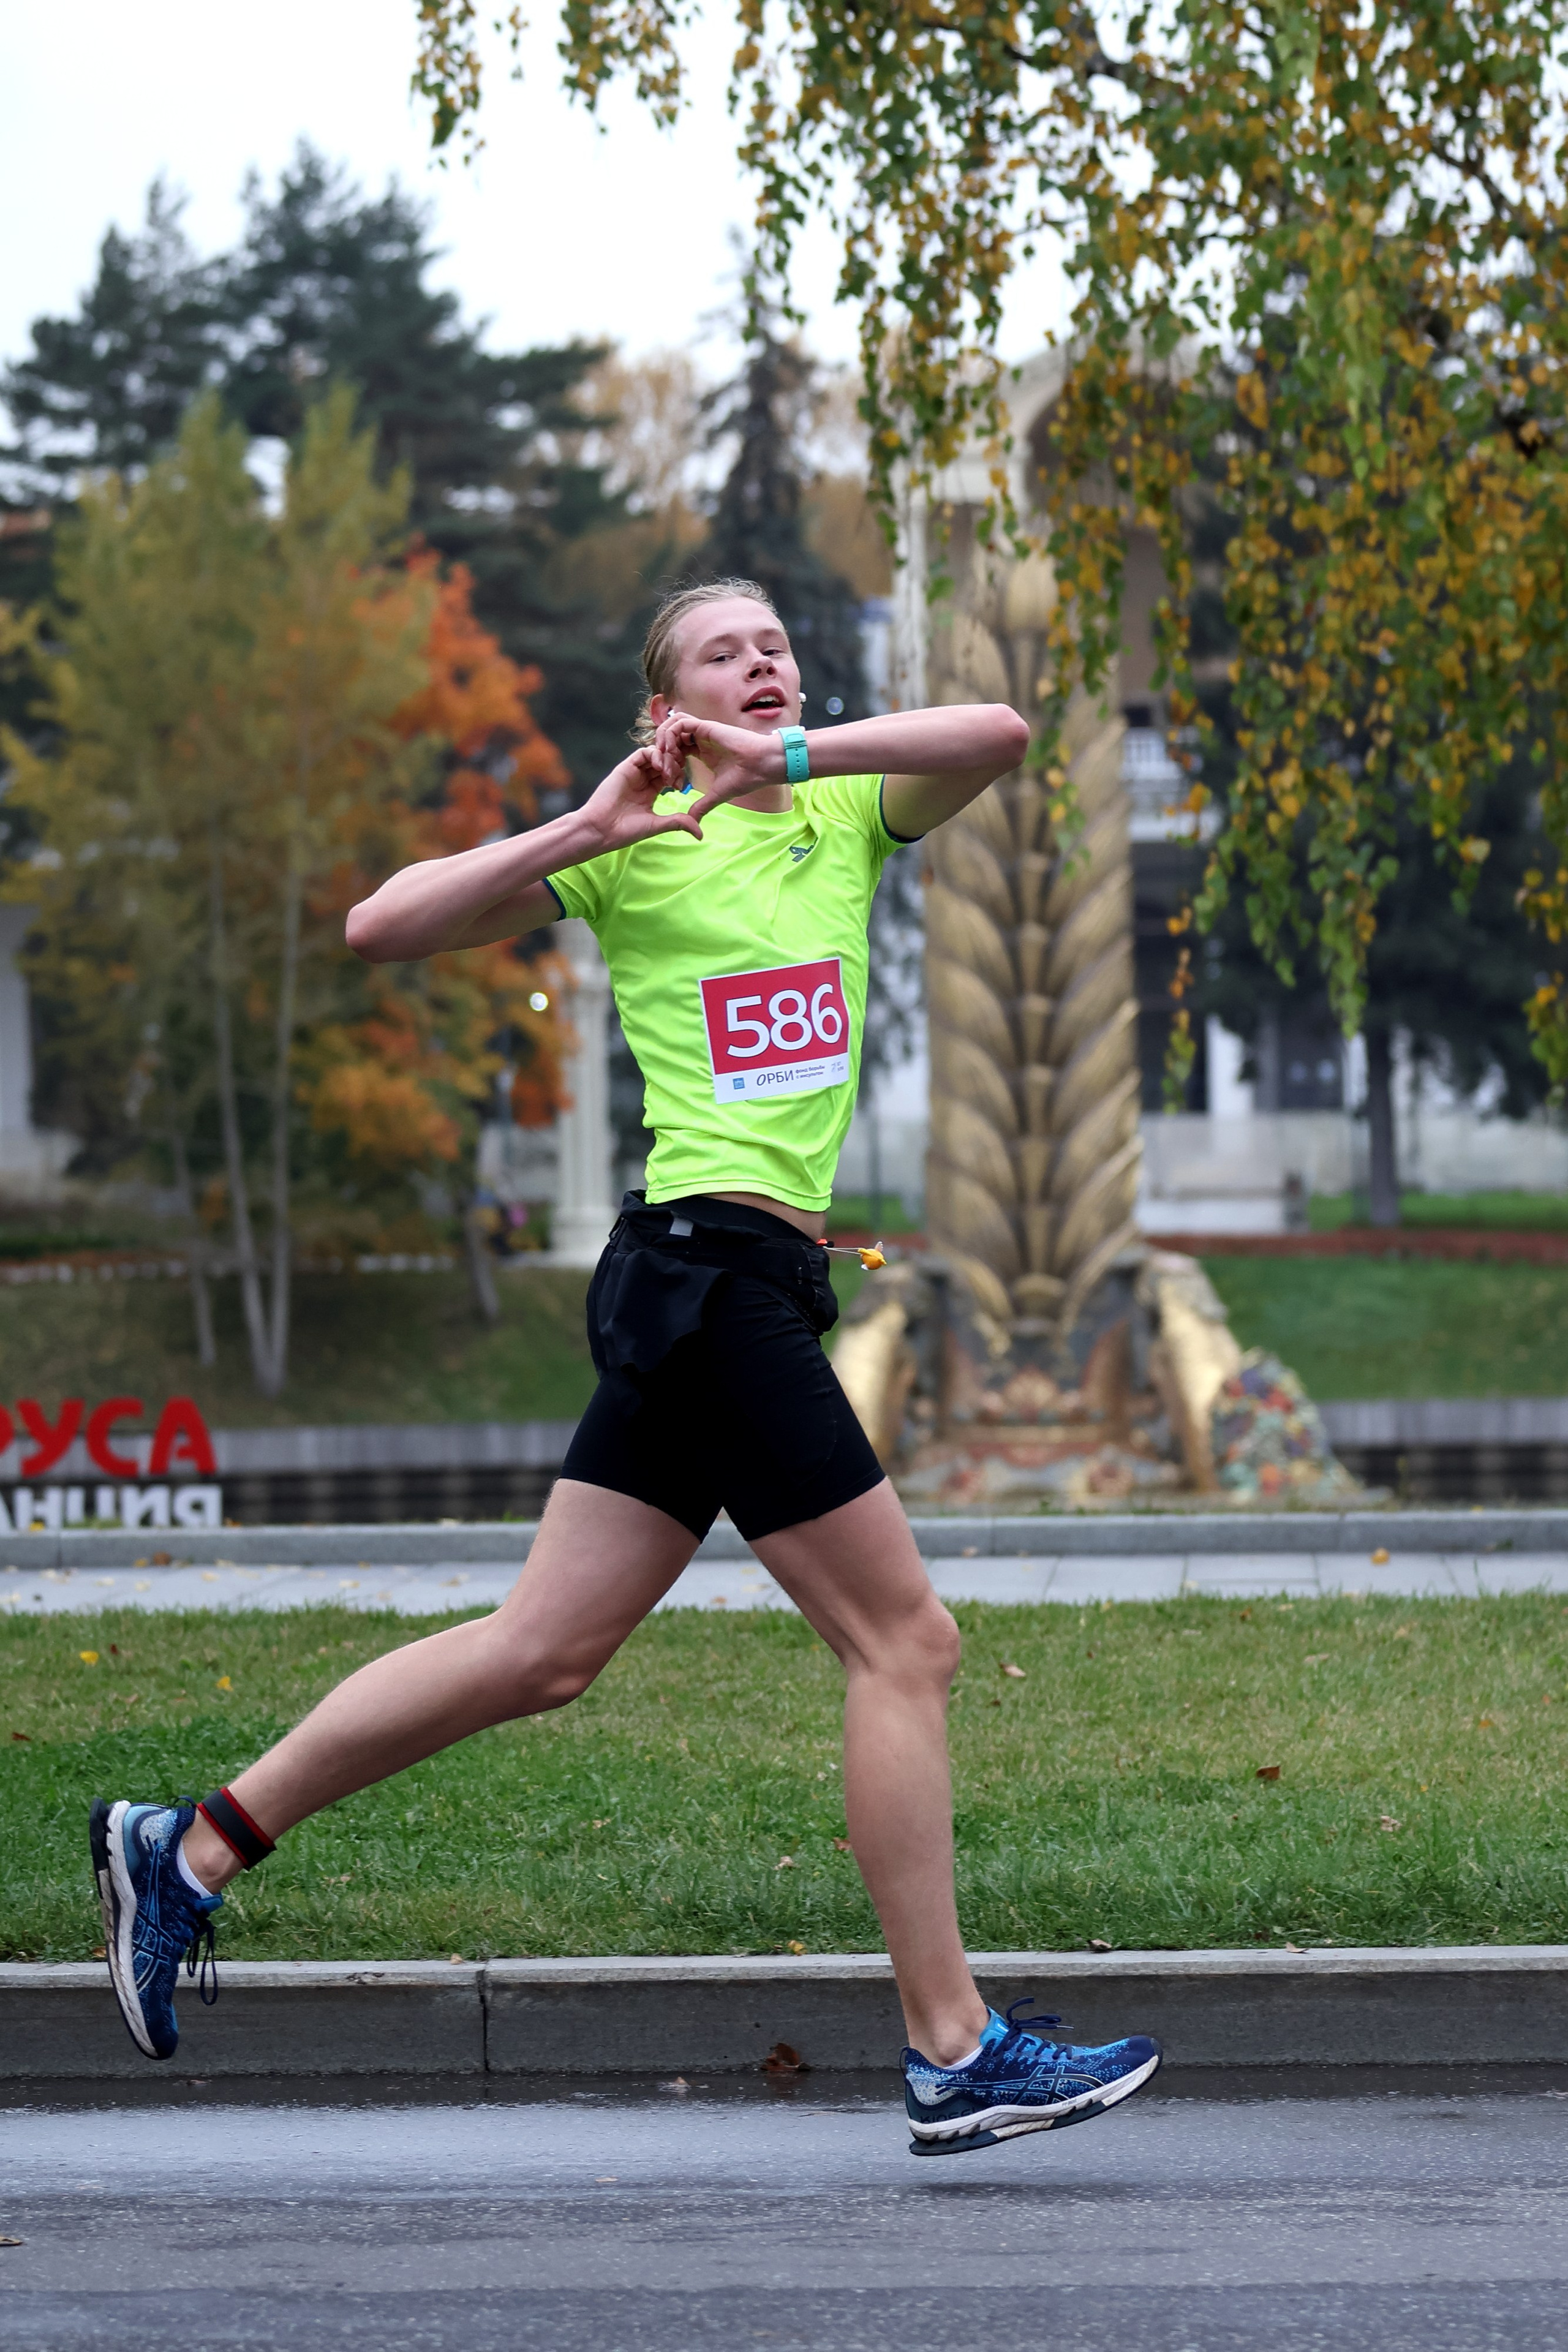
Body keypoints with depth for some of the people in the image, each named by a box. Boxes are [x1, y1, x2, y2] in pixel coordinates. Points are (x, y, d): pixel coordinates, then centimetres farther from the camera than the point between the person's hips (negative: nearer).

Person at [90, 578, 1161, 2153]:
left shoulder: (849, 813, 14)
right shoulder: (632, 853, 0)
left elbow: (998, 735, -4)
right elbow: (381, 929, -6)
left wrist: (793, 756, -14)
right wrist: (580, 833, -15)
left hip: (751, 1289, 7)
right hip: (707, 1263, -7)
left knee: (544, 1649, 8)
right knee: (904, 1641, -6)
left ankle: (191, 1849, 16)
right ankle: (954, 2054, -2)